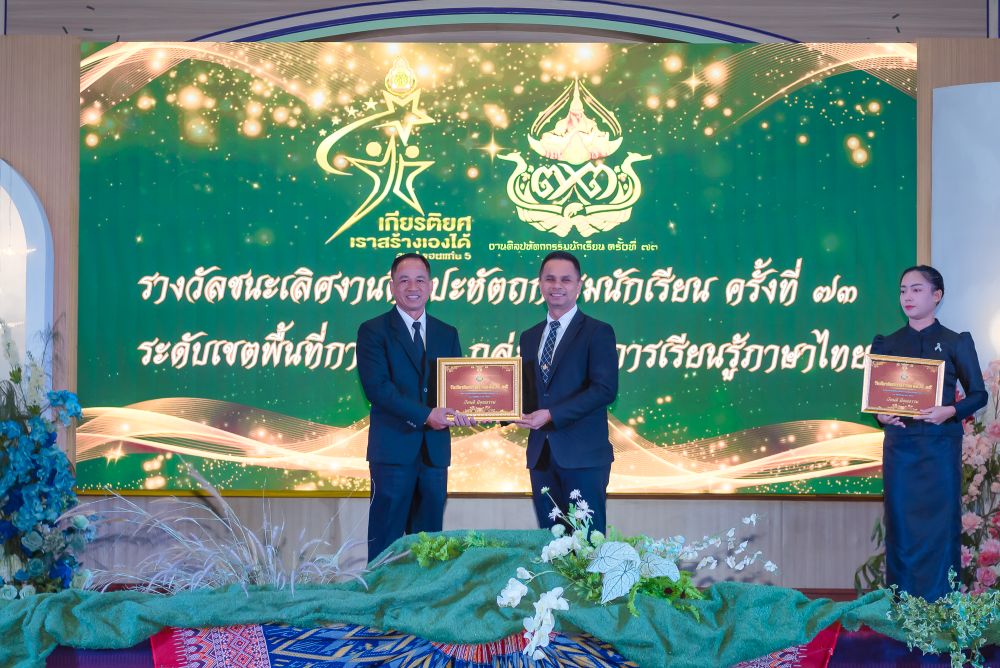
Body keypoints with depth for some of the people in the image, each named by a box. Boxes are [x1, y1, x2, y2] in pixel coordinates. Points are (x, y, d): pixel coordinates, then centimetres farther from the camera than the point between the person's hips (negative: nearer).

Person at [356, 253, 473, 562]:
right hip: (394, 449, -5)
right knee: (386, 540, -1)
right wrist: (425, 415, -20)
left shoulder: (447, 334, 14)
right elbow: (377, 387, -12)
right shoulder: (373, 331, -1)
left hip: (435, 450, 5)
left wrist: (460, 410, -12)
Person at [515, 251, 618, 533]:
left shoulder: (597, 332, -3)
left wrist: (551, 415, -19)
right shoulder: (529, 337, 16)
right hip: (541, 455, 6)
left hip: (583, 455, -5)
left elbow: (605, 389, -14)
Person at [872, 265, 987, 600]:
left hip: (940, 446, -2)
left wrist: (950, 411, -16)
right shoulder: (887, 344, 10)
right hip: (899, 444, 2)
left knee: (940, 524, -2)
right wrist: (880, 415, -10)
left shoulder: (955, 343, 4)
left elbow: (978, 394, 2)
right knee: (902, 525, 2)